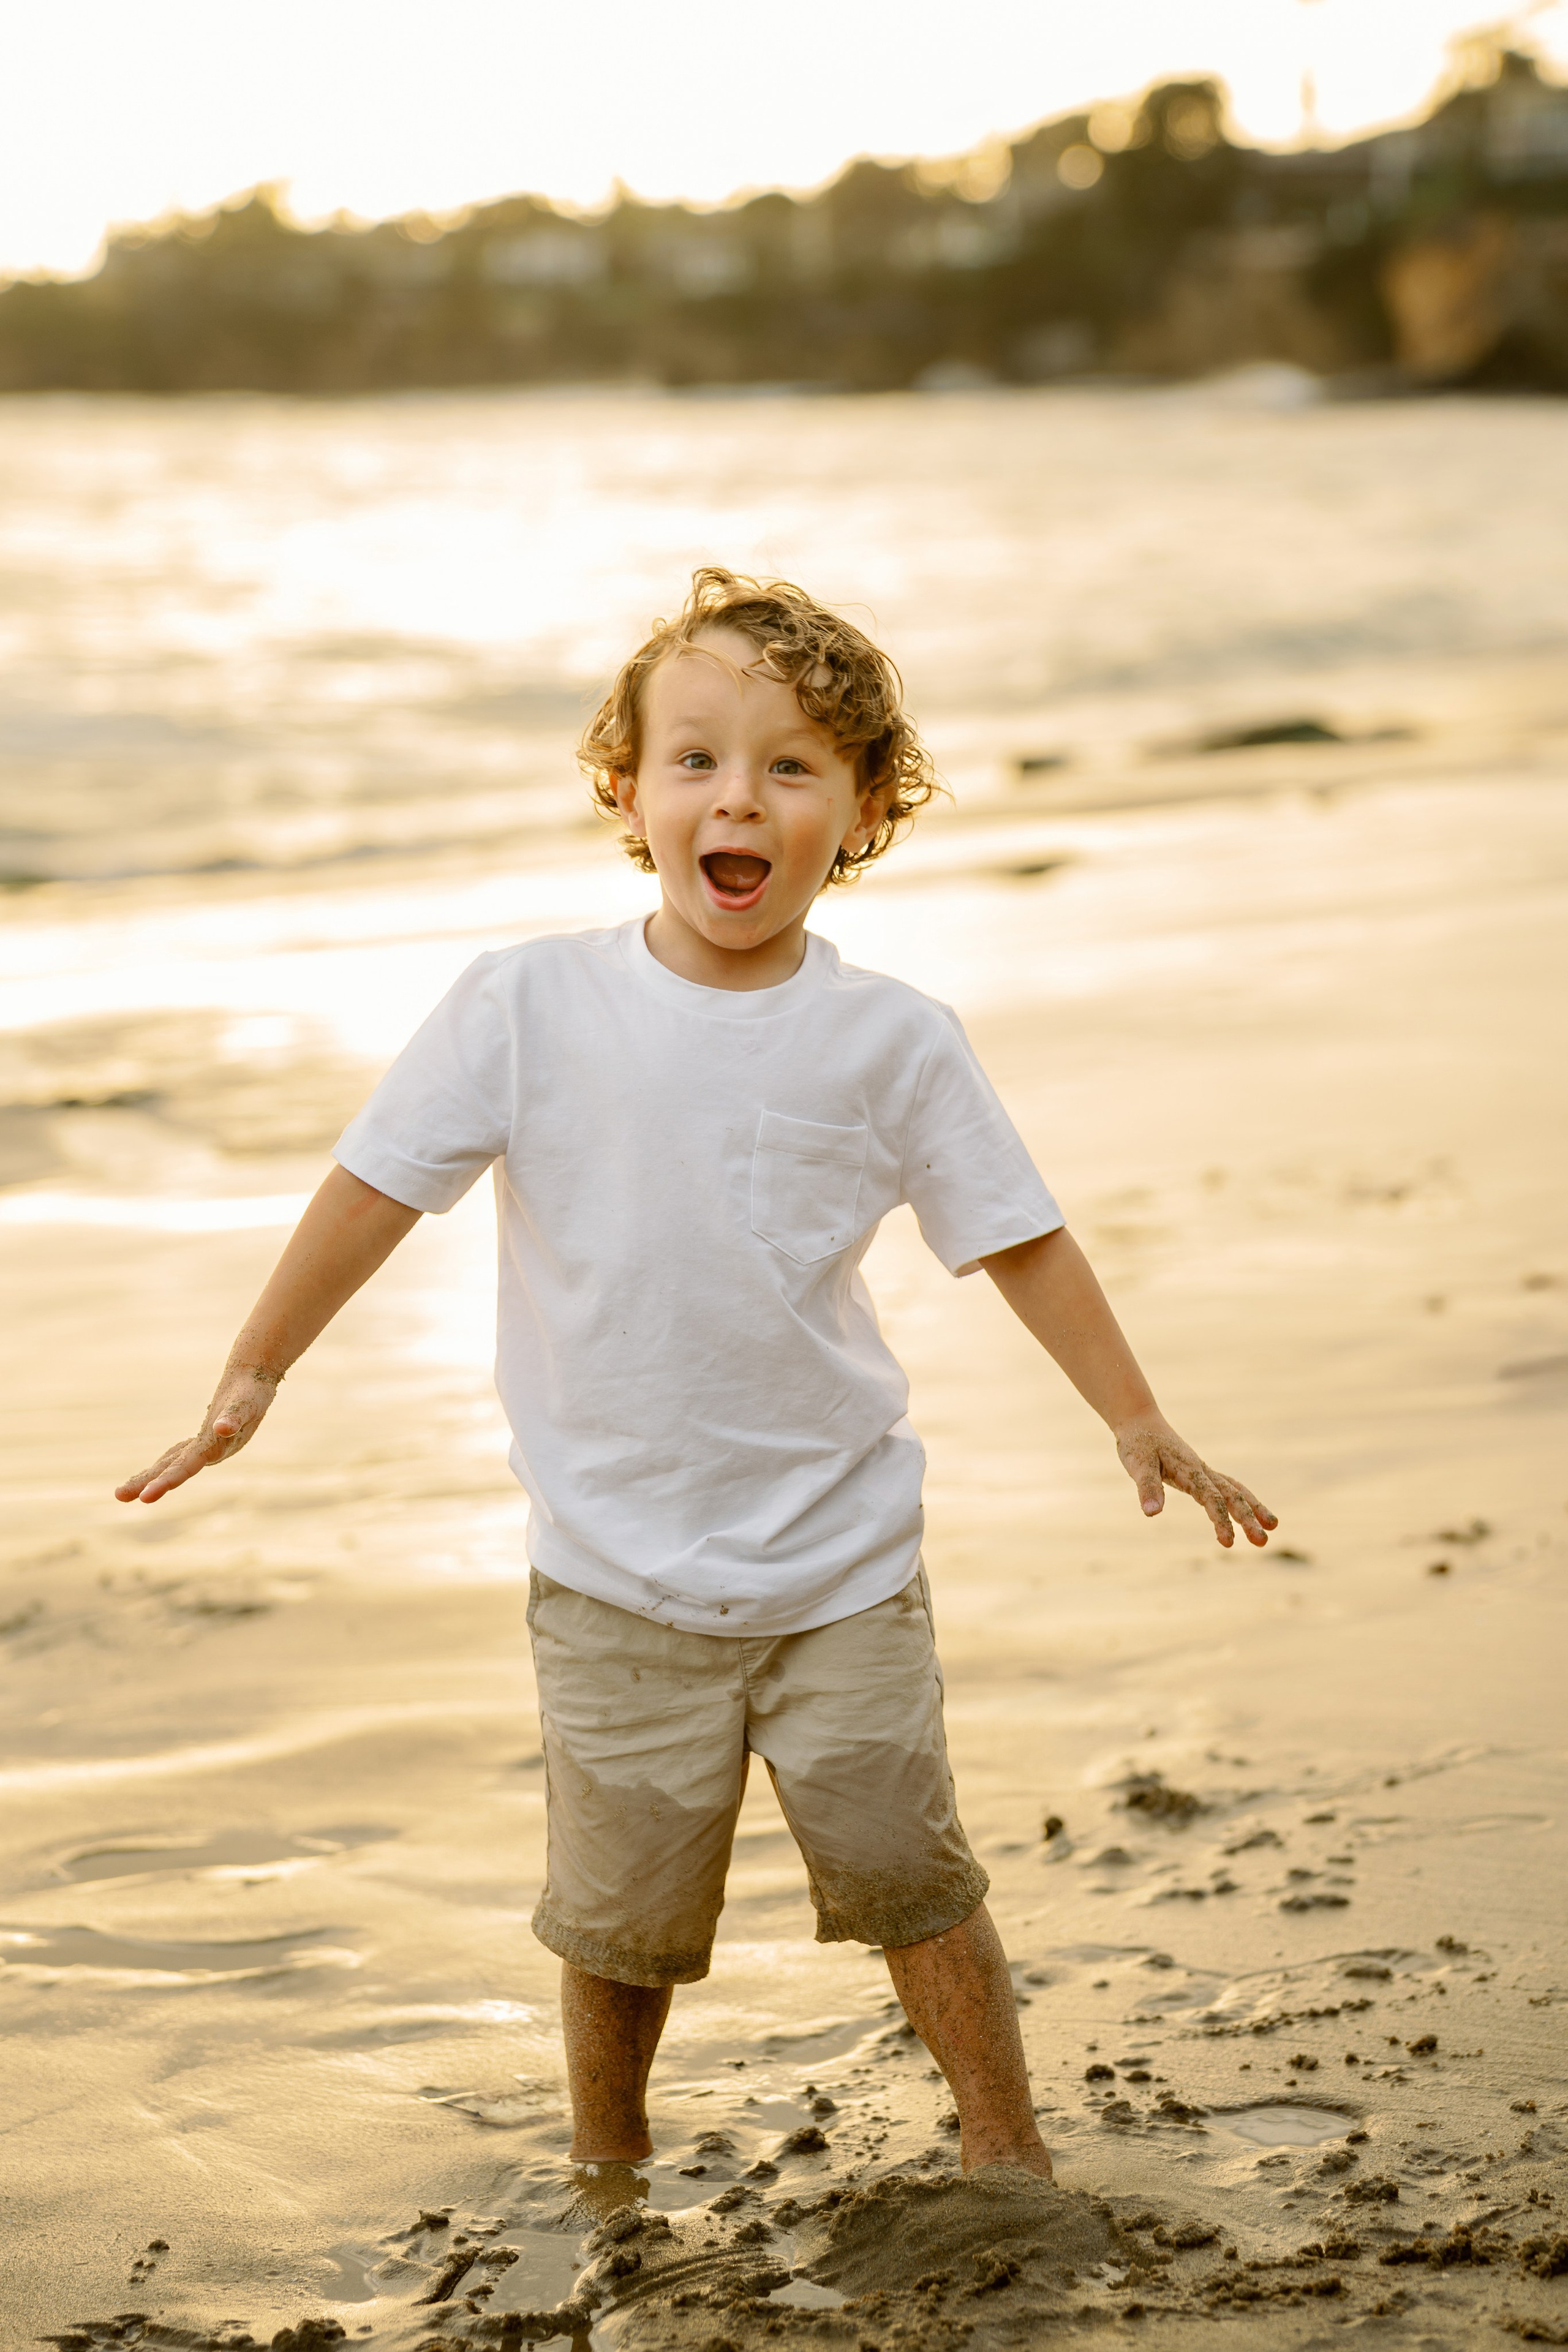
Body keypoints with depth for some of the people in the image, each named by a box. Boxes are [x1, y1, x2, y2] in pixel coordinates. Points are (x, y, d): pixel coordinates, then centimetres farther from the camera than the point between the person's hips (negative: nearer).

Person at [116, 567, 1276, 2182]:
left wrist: (1140, 1425, 2)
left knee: (909, 1870, 5)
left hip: (839, 1559, 0)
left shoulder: (893, 1041, -6)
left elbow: (1018, 1238, 3)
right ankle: (604, 2165, 32)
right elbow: (379, 1184, -1)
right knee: (621, 1909, 9)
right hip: (617, 1572, 0)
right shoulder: (530, 1006, -10)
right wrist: (252, 1376, 3)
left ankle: (1006, 2153, 23)